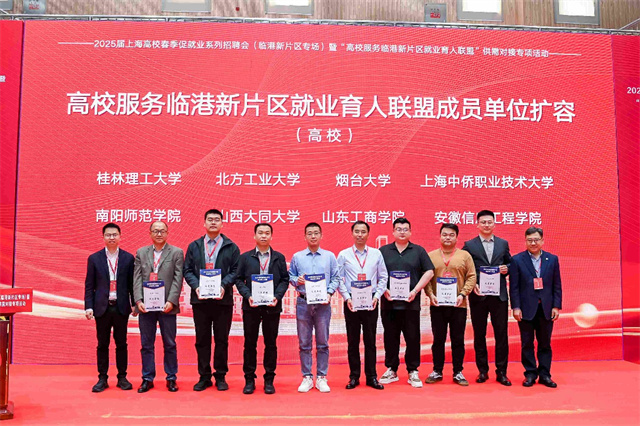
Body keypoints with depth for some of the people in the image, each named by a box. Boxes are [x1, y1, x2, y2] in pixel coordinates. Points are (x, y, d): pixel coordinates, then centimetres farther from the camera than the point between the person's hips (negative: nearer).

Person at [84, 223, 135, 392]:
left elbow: (132, 283, 5)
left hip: (121, 307, 0)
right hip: (102, 307, 0)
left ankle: (122, 378, 16)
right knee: (102, 345, 7)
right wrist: (88, 306, -4)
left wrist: (135, 304, 1)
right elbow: (89, 285, 4)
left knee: (121, 344, 7)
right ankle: (102, 379, 16)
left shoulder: (128, 258, 4)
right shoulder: (94, 258, 4)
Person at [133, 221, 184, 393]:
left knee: (169, 344, 6)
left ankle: (171, 378, 17)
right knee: (146, 345, 8)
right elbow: (137, 279, 4)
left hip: (166, 306, -2)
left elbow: (178, 279, -4)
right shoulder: (141, 253, 11)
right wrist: (138, 300, -8)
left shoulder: (176, 252, 3)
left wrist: (171, 301, -14)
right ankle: (147, 379, 19)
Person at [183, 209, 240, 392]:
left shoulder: (231, 247, 6)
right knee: (202, 340, 7)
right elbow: (187, 270, 6)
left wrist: (223, 286, -16)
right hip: (200, 299, 2)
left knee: (221, 340, 5)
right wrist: (196, 286, -11)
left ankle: (220, 376, 16)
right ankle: (204, 376, 17)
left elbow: (235, 271, 0)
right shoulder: (194, 246, 11)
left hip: (223, 299, -1)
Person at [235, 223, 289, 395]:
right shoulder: (245, 257, 6)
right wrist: (248, 296, -12)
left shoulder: (279, 257, 7)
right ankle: (249, 379, 15)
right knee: (250, 343, 5)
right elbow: (239, 280, 3)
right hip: (251, 306, 0)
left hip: (272, 306, 0)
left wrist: (277, 296, -11)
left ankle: (269, 380, 15)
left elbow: (284, 280, 4)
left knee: (271, 343, 6)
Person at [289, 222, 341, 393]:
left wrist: (329, 293, -7)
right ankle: (307, 377, 13)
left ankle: (321, 377, 12)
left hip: (323, 303, 0)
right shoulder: (297, 257, 8)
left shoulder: (329, 256, 8)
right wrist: (297, 280, -10)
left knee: (322, 343, 3)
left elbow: (336, 278, 7)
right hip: (303, 302, 0)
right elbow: (290, 276, 11)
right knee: (304, 343, 4)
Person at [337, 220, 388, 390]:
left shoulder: (376, 254, 7)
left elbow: (383, 278, 9)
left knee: (370, 340, 5)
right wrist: (347, 298, -7)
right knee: (352, 340, 5)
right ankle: (354, 377, 14)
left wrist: (377, 296, -3)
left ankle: (371, 377, 13)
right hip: (351, 302, -1)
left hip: (370, 301, 1)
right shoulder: (344, 255, 4)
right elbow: (338, 279, 2)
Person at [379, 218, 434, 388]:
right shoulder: (383, 251, 9)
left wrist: (415, 291, -6)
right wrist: (383, 290, -7)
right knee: (390, 338, 7)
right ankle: (391, 370, 19)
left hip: (411, 303, -1)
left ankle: (413, 372, 13)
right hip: (388, 303, 1)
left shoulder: (418, 251, 7)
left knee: (413, 338, 2)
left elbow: (429, 272, 3)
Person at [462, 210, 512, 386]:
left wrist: (506, 269, -6)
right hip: (478, 296, -1)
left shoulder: (503, 244, 9)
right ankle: (482, 371, 18)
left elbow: (510, 264, 16)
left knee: (501, 334, 2)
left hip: (499, 295, 1)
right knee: (479, 335, 7)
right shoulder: (469, 245, 2)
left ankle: (501, 372, 12)